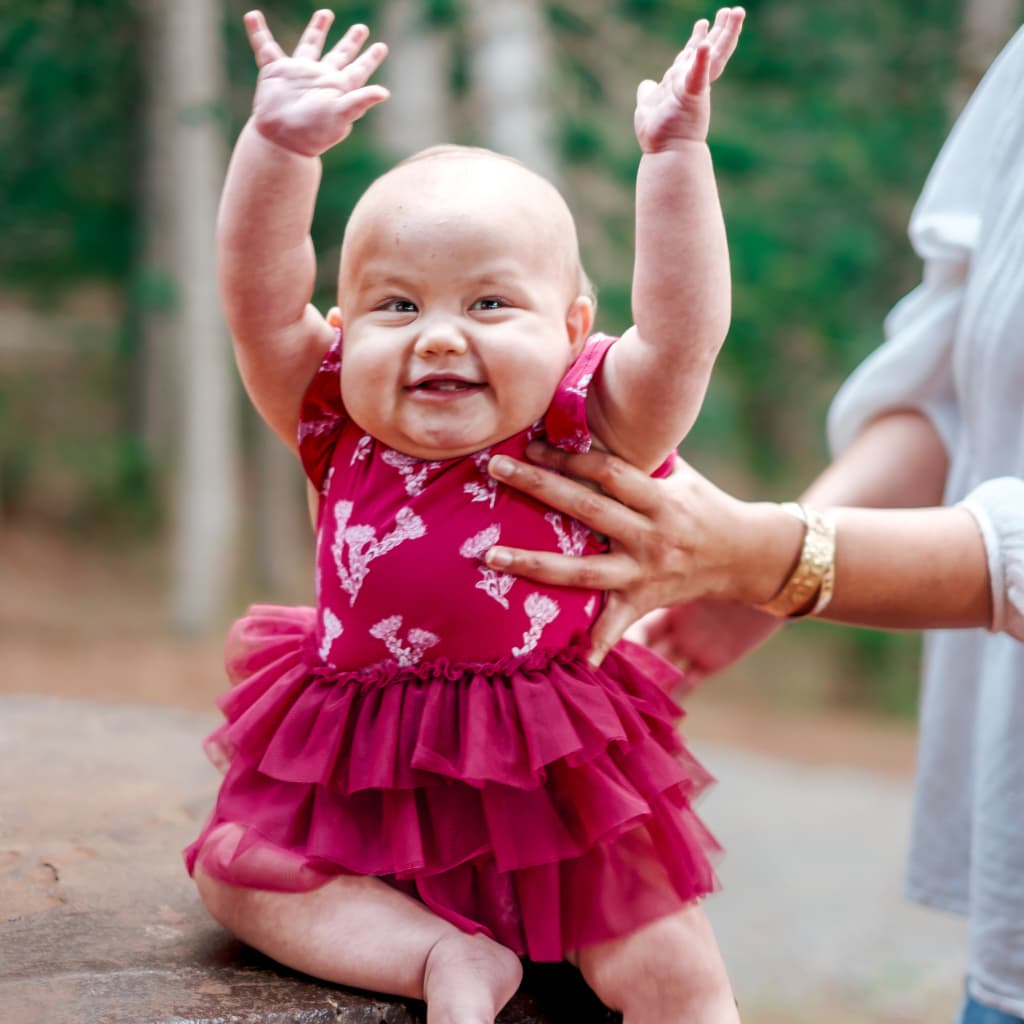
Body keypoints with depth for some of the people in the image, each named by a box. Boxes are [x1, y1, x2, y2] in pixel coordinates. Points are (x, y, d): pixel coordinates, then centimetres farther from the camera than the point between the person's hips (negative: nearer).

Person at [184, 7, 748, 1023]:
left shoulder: (586, 438, -11)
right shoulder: (341, 433, -4)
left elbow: (683, 334, -25)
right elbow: (258, 299, -14)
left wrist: (674, 157, -29)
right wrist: (279, 145, -26)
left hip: (554, 787, -3)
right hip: (356, 780, 3)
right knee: (235, 870, -5)